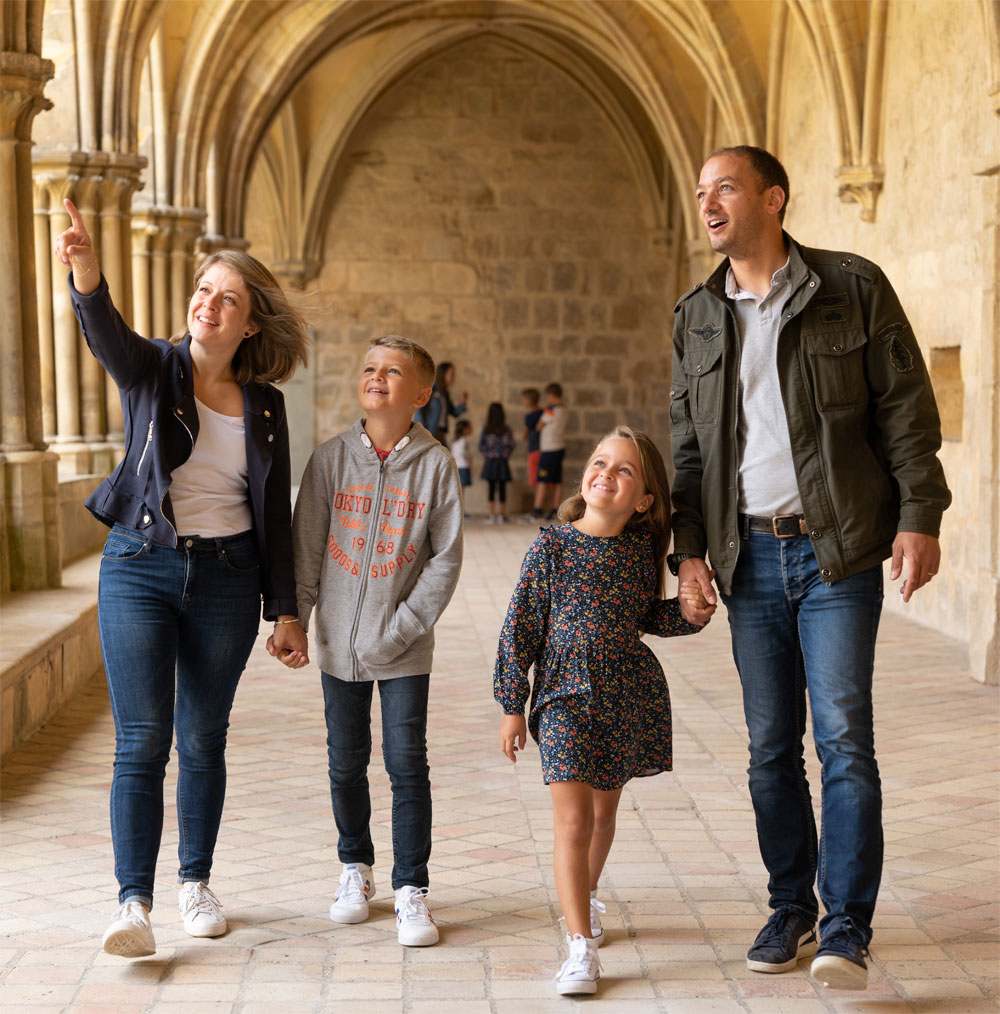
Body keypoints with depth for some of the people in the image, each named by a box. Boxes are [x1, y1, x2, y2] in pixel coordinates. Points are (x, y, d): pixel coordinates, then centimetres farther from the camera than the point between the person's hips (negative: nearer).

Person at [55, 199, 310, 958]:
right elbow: (107, 335, -27)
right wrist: (88, 278, -49)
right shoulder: (152, 370, -3)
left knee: (203, 739, 10)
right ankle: (135, 903, -6)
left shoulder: (265, 406, 4)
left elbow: (275, 514, 7)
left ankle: (196, 883, 24)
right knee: (142, 740, -7)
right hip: (140, 567, -2)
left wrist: (286, 609, 4)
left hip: (226, 579, 2)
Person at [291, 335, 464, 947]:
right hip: (340, 642, 2)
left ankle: (411, 889, 7)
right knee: (347, 763, 12)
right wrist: (293, 620, -1)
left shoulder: (436, 464, -5)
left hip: (404, 647, -2)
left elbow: (446, 557, -5)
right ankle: (356, 868, 31)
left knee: (407, 763, -3)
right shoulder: (331, 459, 0)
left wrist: (404, 626, -12)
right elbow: (306, 548, 3)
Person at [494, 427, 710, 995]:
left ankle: (586, 897, 45)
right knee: (573, 821, -11)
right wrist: (513, 705, -3)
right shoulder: (552, 547, -9)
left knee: (604, 810, 19)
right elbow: (521, 627, -5)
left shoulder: (641, 549, 0)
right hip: (565, 695, -3)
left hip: (629, 696, 3)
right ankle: (582, 947, -9)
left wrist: (689, 612, -5)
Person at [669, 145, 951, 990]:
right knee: (771, 747, 8)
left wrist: (919, 517, -8)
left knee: (844, 738, -8)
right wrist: (690, 547, 5)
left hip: (837, 548, -4)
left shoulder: (853, 288, -1)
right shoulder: (697, 316, 11)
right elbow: (688, 443, 14)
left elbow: (906, 409, -1)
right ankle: (791, 912, 20)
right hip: (750, 555, 4)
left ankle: (846, 932, -2)